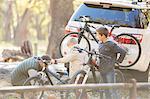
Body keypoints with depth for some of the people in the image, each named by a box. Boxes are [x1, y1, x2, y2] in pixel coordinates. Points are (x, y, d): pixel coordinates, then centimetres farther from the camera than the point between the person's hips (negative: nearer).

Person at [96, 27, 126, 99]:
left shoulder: (111, 44, -14)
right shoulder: (101, 44, 10)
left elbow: (123, 52, -13)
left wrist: (118, 61, -6)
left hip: (109, 70, -8)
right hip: (102, 70, 8)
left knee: (111, 90, -9)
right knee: (106, 90, 13)